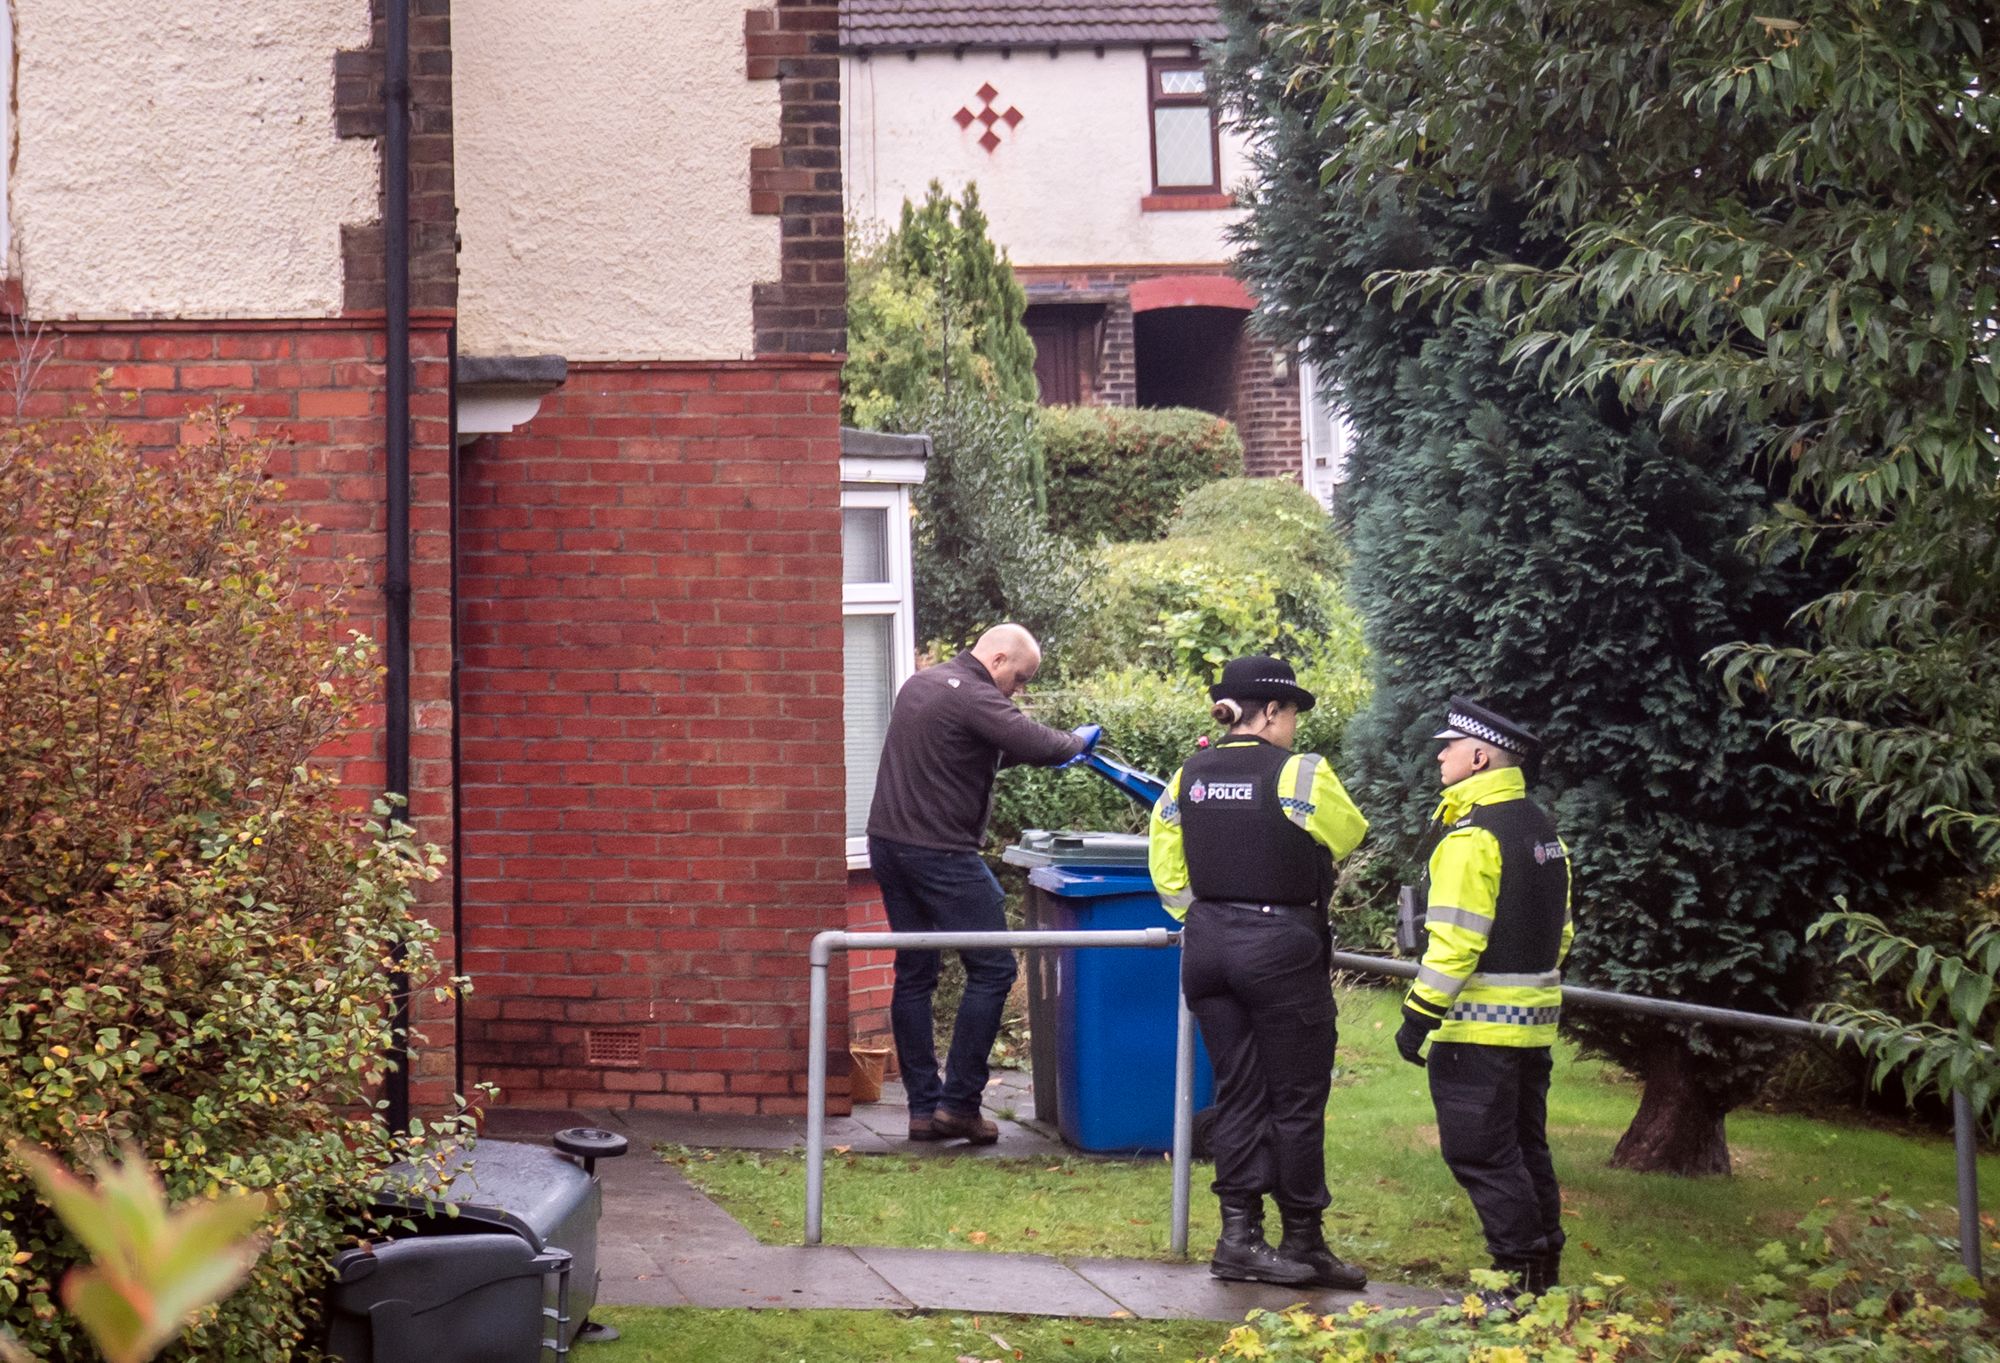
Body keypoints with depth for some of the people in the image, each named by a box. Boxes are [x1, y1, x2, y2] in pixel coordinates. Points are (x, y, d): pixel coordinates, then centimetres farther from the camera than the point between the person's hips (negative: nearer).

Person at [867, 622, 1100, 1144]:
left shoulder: (920, 684, 16)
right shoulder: (973, 698, -14)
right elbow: (1039, 746, -24)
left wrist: (1056, 748, 17)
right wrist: (1077, 742, -3)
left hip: (888, 843, 10)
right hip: (939, 852, -10)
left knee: (913, 975, 11)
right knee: (992, 968, -2)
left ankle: (923, 1108, 12)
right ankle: (958, 1101, -3)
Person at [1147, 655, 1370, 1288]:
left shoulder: (1189, 775, 5)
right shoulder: (1300, 773, -13)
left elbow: (1166, 866, 11)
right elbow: (1348, 836, 4)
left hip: (1208, 945, 6)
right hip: (1281, 948, -6)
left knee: (1237, 1093, 11)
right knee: (1297, 1099, 4)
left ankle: (1239, 1235, 10)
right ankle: (1303, 1241, 11)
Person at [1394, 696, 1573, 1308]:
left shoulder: (1472, 836, -17)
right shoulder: (1541, 829, 12)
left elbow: (1455, 942, -22)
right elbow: (1560, 930, 17)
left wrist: (1418, 1017, -18)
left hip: (1479, 1027, -9)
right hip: (1533, 1021, 9)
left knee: (1481, 1153, -4)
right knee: (1525, 1148, 16)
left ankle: (1520, 1279, -4)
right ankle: (1544, 1274, 21)